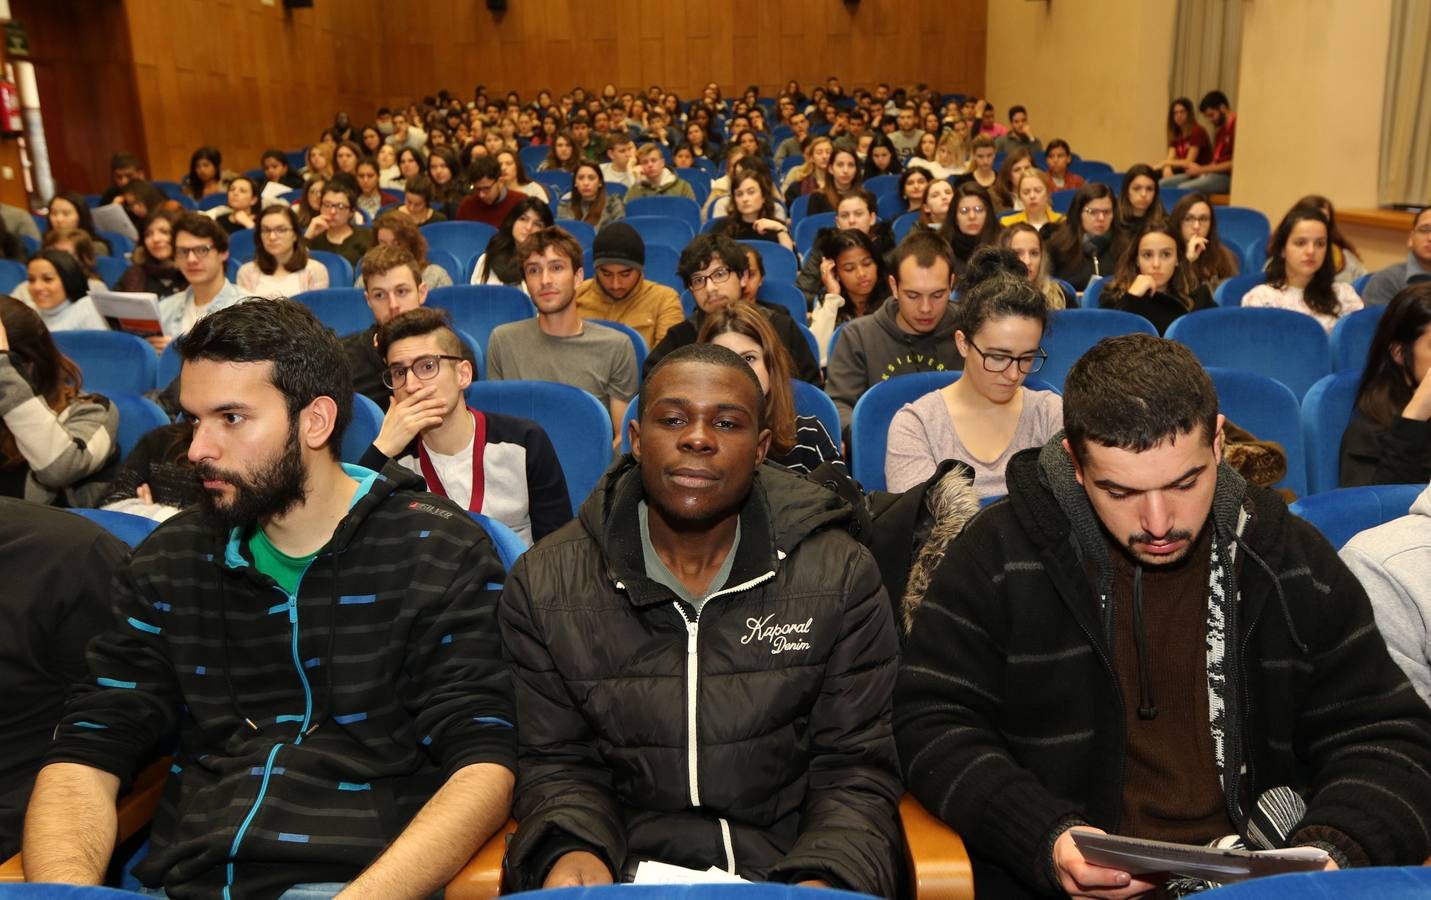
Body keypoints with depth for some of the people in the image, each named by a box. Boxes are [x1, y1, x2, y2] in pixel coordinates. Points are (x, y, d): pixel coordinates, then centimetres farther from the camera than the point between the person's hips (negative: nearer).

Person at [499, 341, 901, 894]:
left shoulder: (842, 578, -3)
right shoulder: (544, 584, -1)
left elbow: (855, 770, -1)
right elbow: (556, 763, 3)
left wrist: (825, 877, -18)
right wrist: (572, 849, -16)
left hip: (786, 867, 1)